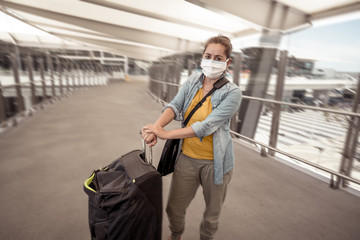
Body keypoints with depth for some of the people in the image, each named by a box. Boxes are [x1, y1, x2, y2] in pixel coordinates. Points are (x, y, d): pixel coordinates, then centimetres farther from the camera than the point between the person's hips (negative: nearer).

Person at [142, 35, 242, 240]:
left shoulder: (232, 92, -15)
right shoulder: (193, 80, -1)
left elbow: (207, 125, -24)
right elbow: (175, 106, -10)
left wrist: (166, 134, -27)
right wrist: (157, 126, -31)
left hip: (214, 162, -3)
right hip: (187, 157, 3)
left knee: (212, 213, 20)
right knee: (175, 208, 18)